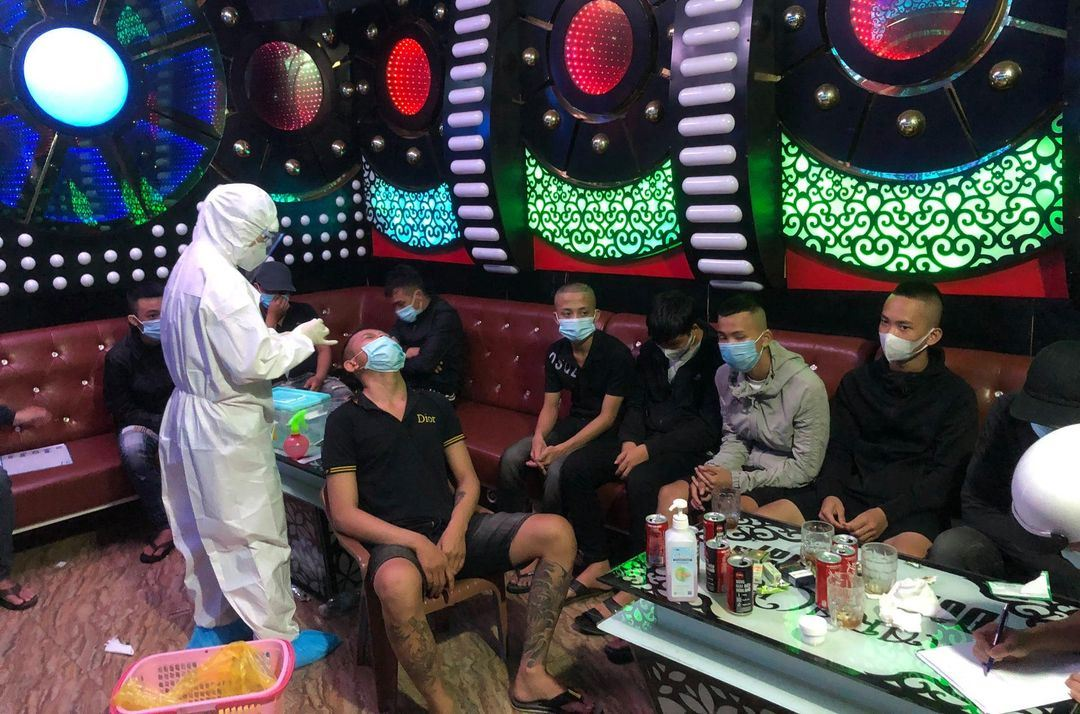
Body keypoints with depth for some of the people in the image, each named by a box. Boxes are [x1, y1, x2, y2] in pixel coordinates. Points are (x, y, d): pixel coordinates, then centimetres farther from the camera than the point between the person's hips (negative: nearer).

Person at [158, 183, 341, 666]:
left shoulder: (189, 268, 8)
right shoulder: (220, 280, -23)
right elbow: (254, 363, -25)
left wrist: (282, 338, 9)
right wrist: (303, 337, -11)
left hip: (190, 417, 10)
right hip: (225, 427, -10)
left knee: (207, 531, 21)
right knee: (254, 534, 3)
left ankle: (211, 626, 37)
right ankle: (279, 639, 17)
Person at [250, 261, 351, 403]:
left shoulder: (304, 310, 19)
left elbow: (323, 348, 12)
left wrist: (319, 377, -7)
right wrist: (272, 318, -5)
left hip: (311, 377, 3)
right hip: (278, 385, -3)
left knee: (345, 397, -27)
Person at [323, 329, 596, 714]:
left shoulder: (434, 404, 18)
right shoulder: (345, 420, 4)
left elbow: (468, 479, 14)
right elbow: (344, 514, -4)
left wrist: (456, 530, -7)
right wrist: (417, 543, -17)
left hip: (456, 529, 5)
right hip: (397, 542, -4)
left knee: (556, 532, -15)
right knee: (397, 584, -40)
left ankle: (530, 675, -9)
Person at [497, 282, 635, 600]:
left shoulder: (616, 353, -17)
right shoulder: (557, 352, 3)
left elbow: (607, 417, -18)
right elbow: (550, 406, 6)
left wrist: (561, 449, -26)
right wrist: (538, 439, -16)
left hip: (609, 435, -6)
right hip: (574, 424, 7)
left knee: (560, 469, -31)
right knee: (511, 458, -14)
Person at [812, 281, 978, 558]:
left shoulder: (956, 395, 3)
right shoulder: (856, 382, 15)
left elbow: (947, 475, -4)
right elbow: (839, 449, 13)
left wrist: (887, 514, -17)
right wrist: (830, 494, -9)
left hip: (915, 507, -4)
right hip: (851, 498, 4)